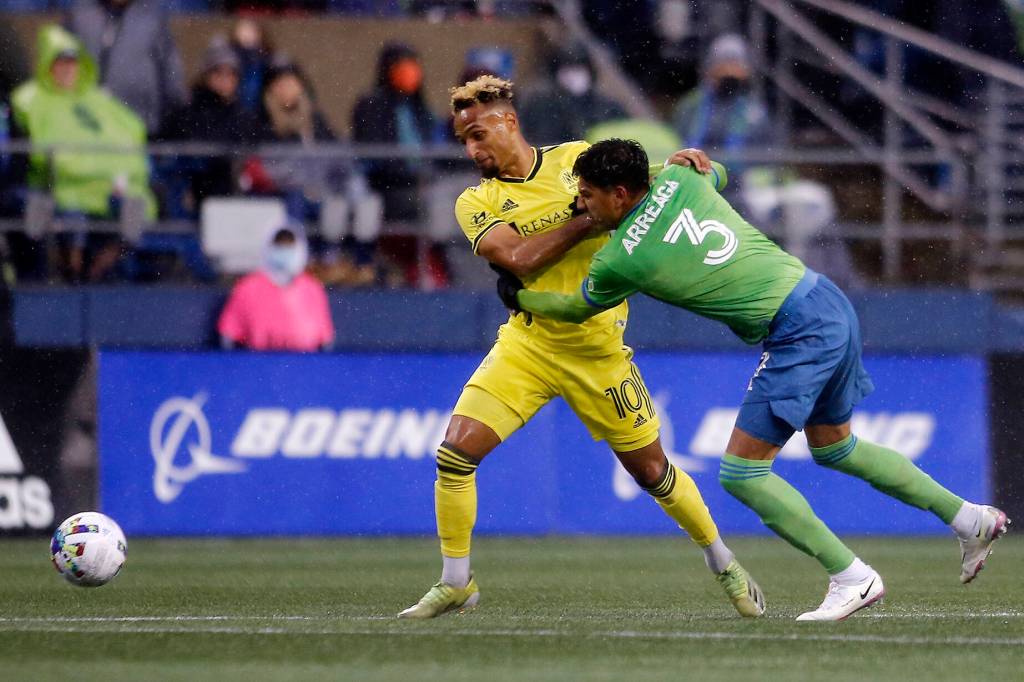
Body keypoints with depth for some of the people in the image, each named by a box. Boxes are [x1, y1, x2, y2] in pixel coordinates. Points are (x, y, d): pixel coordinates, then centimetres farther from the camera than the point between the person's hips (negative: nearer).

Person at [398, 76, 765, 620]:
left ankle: (724, 566, 30)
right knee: (456, 449, -14)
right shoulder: (475, 204, -1)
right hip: (527, 345, 1)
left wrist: (679, 165, -9)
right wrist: (590, 218, -20)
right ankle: (455, 583, 2)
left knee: (651, 470, 8)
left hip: (598, 350, 0)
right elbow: (517, 258, -17)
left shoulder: (576, 159, 2)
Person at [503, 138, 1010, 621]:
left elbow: (576, 310, 9)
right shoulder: (679, 179, 3)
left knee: (741, 472, -3)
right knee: (833, 447, 28)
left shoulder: (617, 261, -13)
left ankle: (852, 578, 1)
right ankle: (972, 520, 34)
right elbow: (718, 172, 30)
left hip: (798, 335, -9)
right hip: (829, 303, 9)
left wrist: (517, 296, 26)